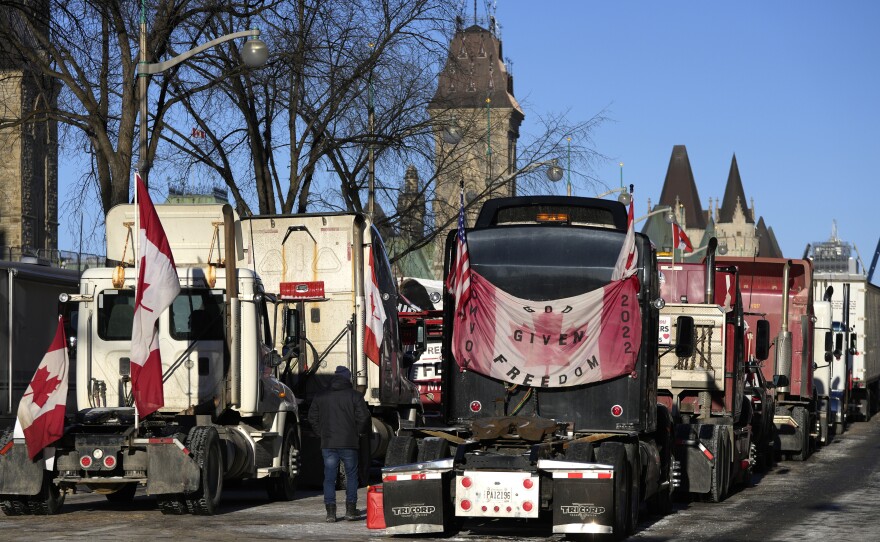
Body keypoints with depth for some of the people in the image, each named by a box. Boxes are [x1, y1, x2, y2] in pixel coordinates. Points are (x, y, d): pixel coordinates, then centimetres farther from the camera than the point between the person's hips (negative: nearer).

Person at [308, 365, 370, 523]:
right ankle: (350, 510, 8)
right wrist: (358, 432, 8)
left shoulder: (320, 397, 8)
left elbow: (313, 418, 9)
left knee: (329, 477, 4)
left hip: (328, 444, 2)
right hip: (349, 444, -2)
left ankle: (330, 512, -3)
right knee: (351, 475, 12)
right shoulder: (355, 396, -2)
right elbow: (363, 417, -8)